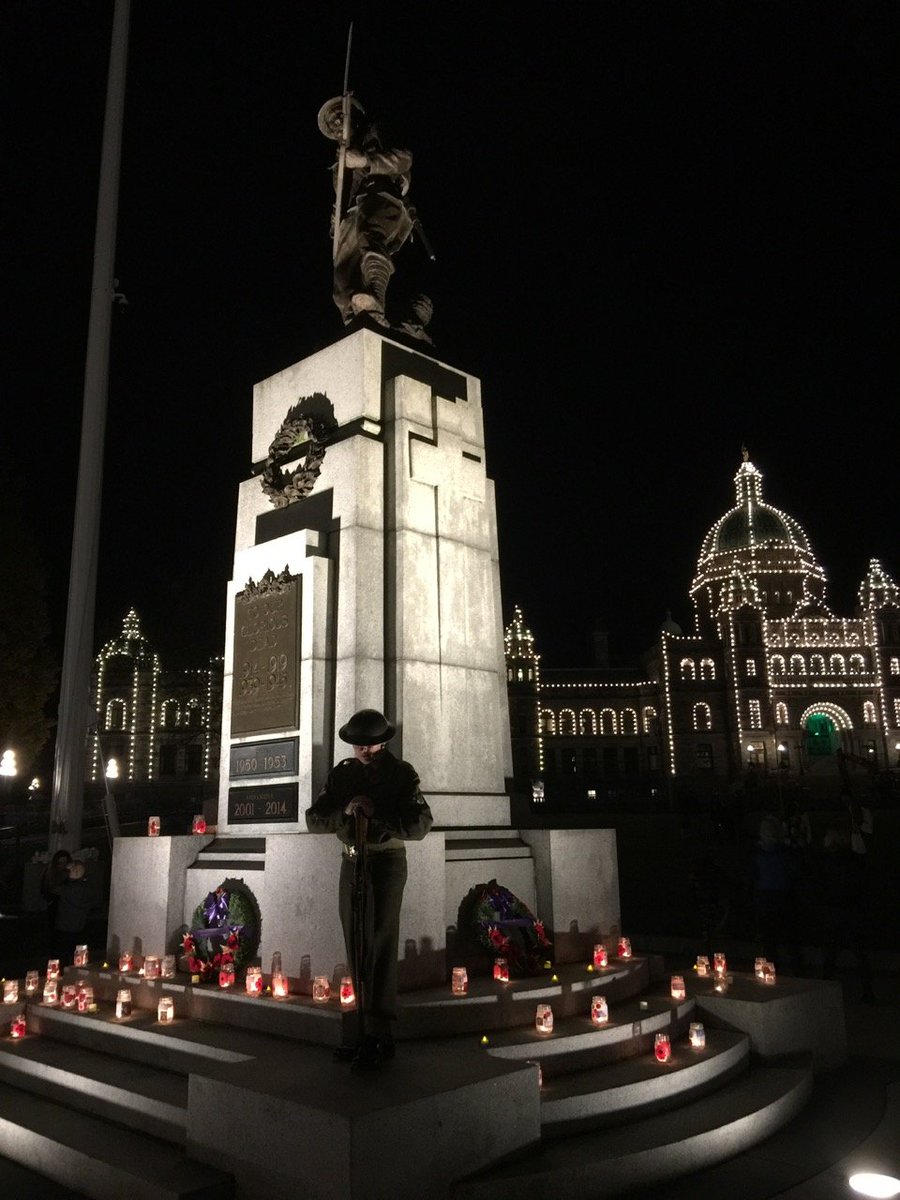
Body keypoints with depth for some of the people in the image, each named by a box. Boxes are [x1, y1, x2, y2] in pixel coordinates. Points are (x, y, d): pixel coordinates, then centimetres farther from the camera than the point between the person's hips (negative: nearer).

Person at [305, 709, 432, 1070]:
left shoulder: (401, 773, -3)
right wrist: (344, 812, -15)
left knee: (381, 947, -9)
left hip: (387, 860, -5)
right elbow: (313, 820, 3)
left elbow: (419, 825, -11)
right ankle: (366, 1032, 15)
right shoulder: (342, 773, 8)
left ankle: (378, 1035, -6)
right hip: (351, 862, 5)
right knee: (356, 949, 7)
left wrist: (377, 815, -20)